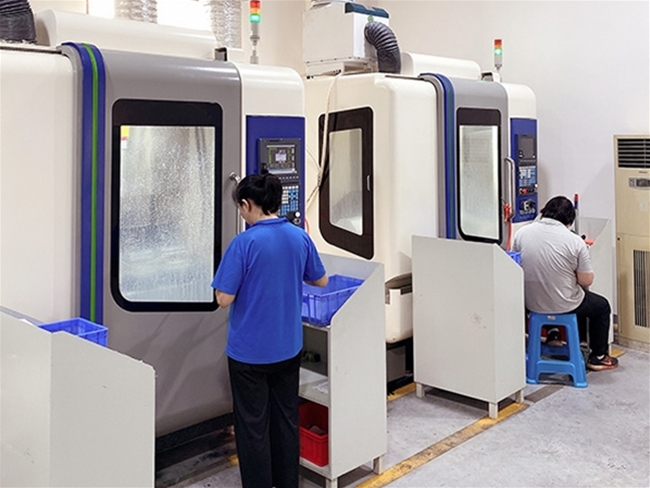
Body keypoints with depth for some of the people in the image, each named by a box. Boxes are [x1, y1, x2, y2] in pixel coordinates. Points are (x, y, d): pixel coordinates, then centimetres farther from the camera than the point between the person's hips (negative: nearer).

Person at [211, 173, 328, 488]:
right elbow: (321, 281, 11)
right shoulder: (300, 237, -2)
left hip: (250, 352, -5)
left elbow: (224, 299, -17)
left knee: (253, 426, 9)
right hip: (288, 347, 6)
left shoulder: (244, 243, -19)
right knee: (286, 419, 18)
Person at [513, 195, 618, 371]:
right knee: (602, 306, 27)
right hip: (564, 306, -5)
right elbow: (586, 281, -11)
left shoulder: (522, 233, -7)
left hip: (531, 303, 5)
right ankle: (598, 357, 35)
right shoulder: (574, 241, -17)